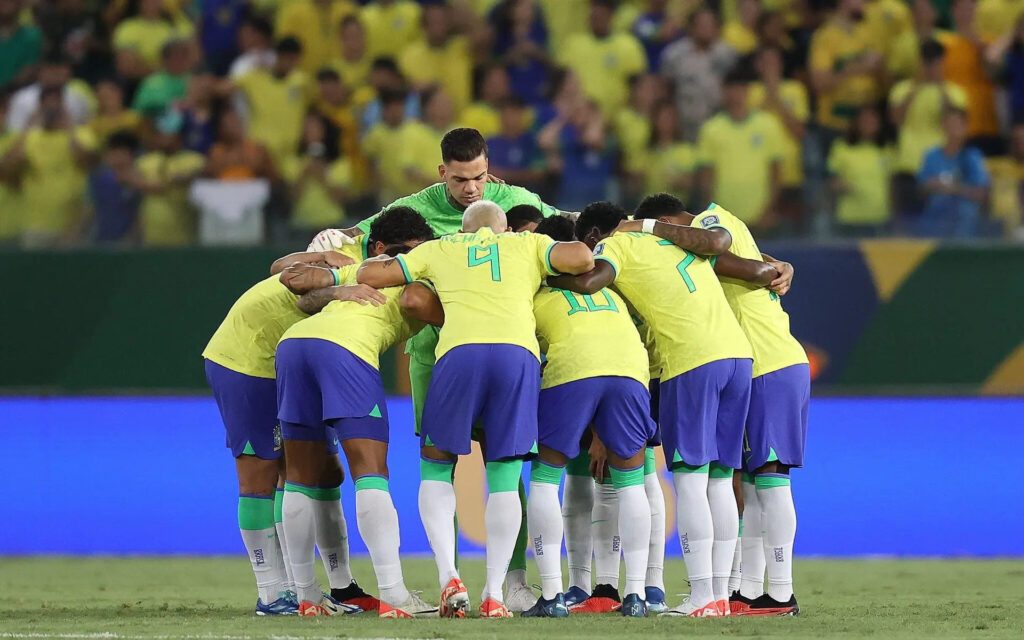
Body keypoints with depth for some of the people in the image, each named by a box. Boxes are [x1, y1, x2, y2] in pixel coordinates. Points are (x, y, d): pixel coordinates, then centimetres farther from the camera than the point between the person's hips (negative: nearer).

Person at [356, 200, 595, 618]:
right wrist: (568, 276, 30)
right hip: (518, 352, 0)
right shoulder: (528, 245, 26)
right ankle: (493, 595, 1)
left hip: (460, 350, 0)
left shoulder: (440, 250, 28)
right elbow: (580, 257, 8)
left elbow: (370, 275, 22)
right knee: (504, 479, 9)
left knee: (436, 467, 15)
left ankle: (448, 577, -3)